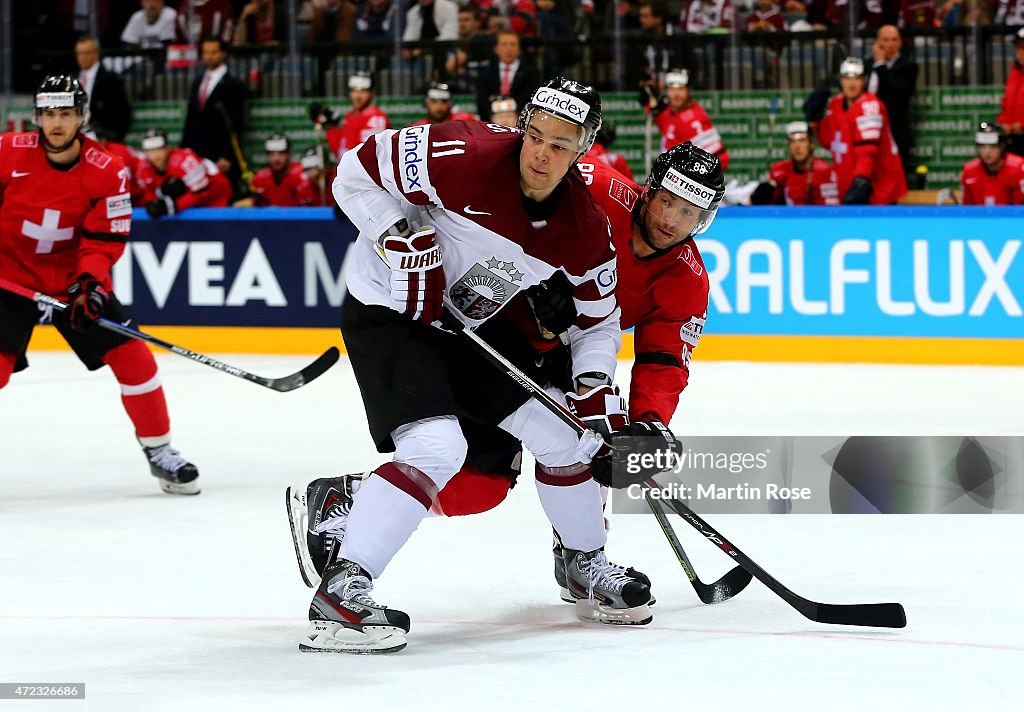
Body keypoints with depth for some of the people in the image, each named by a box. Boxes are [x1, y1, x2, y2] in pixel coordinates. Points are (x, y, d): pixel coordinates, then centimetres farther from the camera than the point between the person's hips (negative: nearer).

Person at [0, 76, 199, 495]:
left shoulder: (107, 172, -11)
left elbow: (104, 240, -11)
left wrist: (90, 283, -27)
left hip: (73, 277, 2)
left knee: (130, 354, -5)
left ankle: (159, 451, 9)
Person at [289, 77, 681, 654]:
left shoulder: (587, 227, -9)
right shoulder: (464, 157, -27)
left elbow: (597, 318, 6)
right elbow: (358, 171, -18)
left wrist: (595, 385, -9)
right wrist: (405, 241, -26)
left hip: (476, 322, 7)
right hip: (389, 312, -7)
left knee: (564, 431, 8)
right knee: (435, 449, -26)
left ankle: (589, 569, 33)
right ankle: (338, 595, -25)